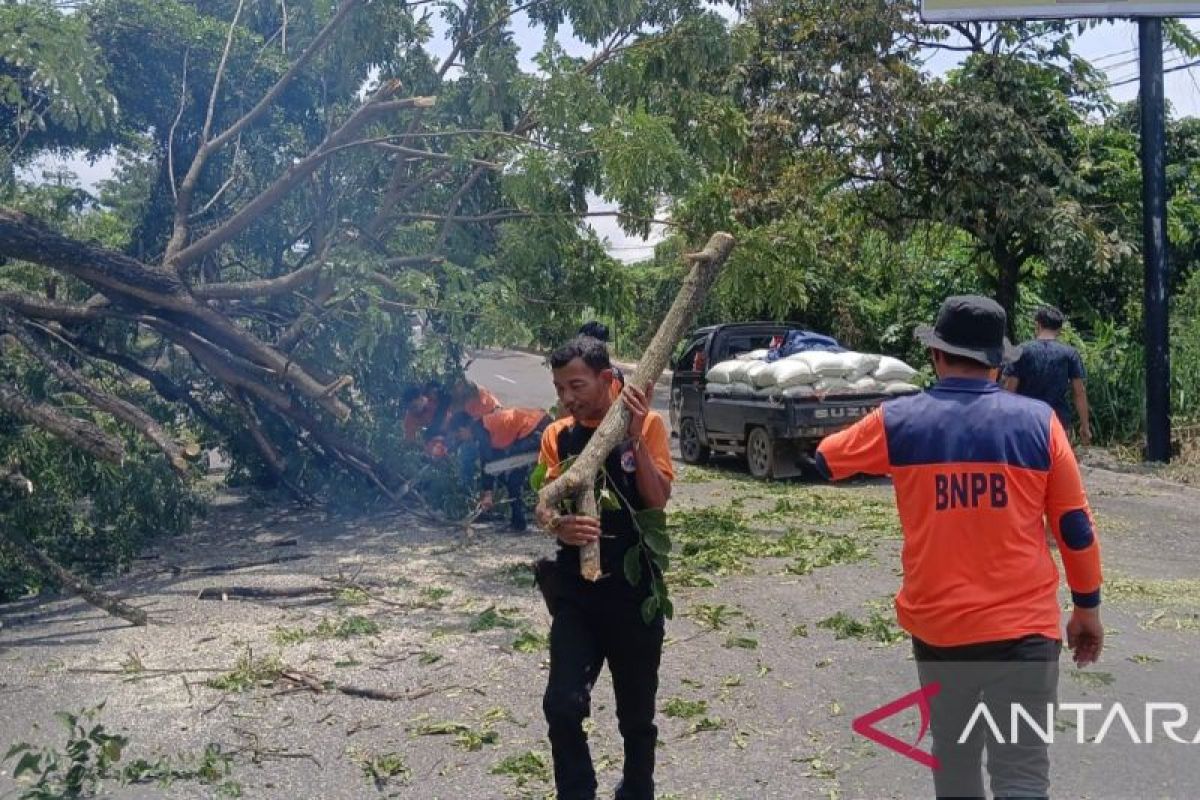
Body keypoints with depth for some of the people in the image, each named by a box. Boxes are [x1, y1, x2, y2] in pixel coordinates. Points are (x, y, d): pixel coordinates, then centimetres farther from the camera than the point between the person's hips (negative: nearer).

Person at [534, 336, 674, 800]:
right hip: (574, 592, 2)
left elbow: (658, 500, -14)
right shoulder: (557, 436, 2)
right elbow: (542, 507, -3)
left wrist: (635, 436, -23)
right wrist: (558, 526, -26)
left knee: (636, 713, 12)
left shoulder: (646, 426, -6)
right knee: (562, 706, -9)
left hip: (634, 591, -1)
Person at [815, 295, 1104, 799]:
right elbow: (1075, 526, 2)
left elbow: (820, 462, 13)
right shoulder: (1038, 421, -4)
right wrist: (1087, 607, 15)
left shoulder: (897, 421, -4)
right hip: (1023, 626, -1)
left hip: (937, 626, 2)